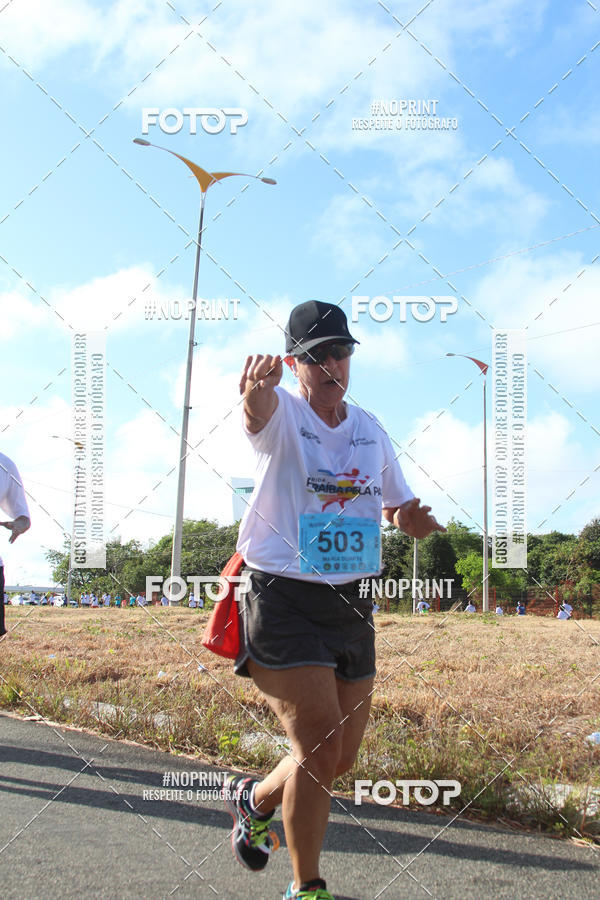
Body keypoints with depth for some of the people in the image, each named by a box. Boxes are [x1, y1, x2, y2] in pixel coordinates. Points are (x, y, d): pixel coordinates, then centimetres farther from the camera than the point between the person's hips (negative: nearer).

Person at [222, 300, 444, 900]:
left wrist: (411, 518, -5)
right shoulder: (281, 414, -8)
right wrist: (258, 385, -58)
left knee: (342, 757, 11)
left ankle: (252, 798, 40)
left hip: (351, 604, 6)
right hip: (283, 599, -6)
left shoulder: (371, 431, 10)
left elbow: (400, 506, 20)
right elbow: (260, 408, -33)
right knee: (319, 749, -11)